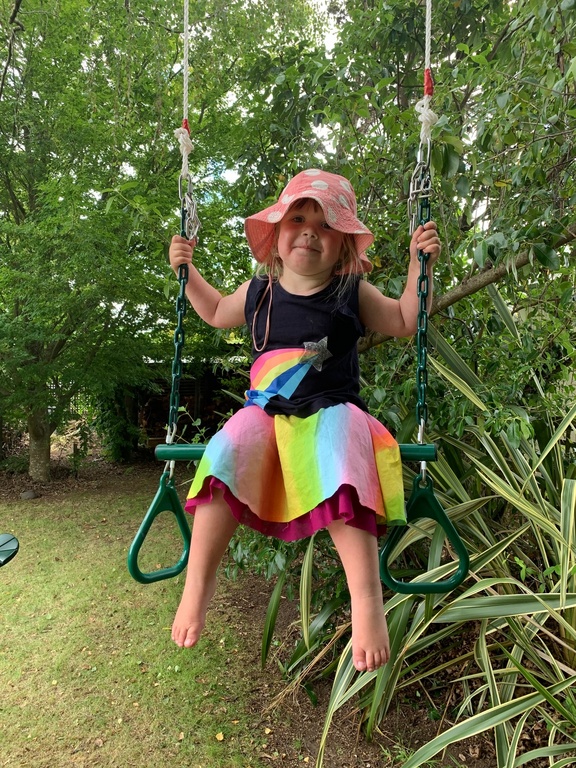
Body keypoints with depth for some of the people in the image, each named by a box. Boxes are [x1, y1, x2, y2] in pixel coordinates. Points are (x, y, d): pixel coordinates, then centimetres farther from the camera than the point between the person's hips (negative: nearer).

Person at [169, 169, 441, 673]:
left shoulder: (352, 293, 9)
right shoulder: (259, 292, 15)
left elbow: (406, 322, 17)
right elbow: (217, 314, 34)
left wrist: (420, 267, 6)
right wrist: (188, 271, 25)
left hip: (332, 411, -2)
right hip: (265, 413, 2)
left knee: (341, 482, -34)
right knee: (226, 458, -28)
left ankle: (367, 599, -30)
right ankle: (198, 584, -19)